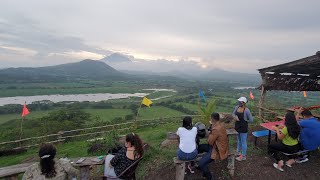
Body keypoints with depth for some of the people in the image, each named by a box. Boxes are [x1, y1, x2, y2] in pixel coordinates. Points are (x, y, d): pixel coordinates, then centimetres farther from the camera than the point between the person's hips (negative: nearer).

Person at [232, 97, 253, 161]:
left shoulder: (247, 110, -22)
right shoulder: (237, 107, -5)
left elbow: (251, 120, -15)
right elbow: (233, 113, 7)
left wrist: (244, 120, -8)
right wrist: (235, 117, -13)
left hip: (243, 128, -6)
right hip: (237, 127, 7)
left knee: (243, 142, 9)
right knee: (239, 140, 25)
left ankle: (243, 156, 26)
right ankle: (238, 152, 44)